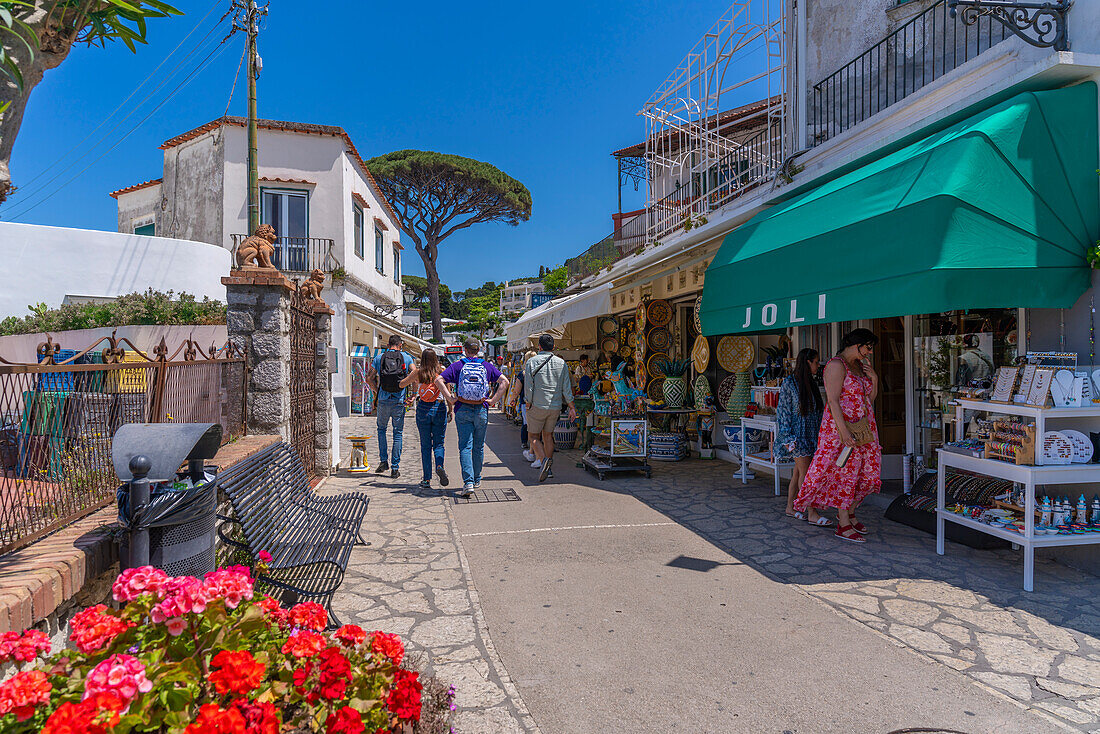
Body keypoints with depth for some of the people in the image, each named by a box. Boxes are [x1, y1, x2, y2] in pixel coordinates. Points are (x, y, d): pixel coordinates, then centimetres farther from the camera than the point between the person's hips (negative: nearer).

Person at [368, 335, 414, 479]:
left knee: (381, 429, 21)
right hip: (399, 401, -1)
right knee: (398, 433, 6)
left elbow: (370, 379, 4)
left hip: (383, 400, 1)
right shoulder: (406, 358, 3)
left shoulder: (379, 358, 5)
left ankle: (383, 461, 13)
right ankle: (395, 468, 5)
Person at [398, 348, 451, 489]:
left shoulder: (418, 372, 0)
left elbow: (401, 384, 11)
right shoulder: (442, 371, 1)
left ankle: (427, 479, 7)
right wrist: (450, 410, 7)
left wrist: (413, 380, 28)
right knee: (438, 443, 11)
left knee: (425, 445, 8)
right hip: (440, 408, 0)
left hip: (423, 409, 0)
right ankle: (440, 466, -17)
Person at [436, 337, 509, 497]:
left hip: (462, 410, -1)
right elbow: (504, 381, -5)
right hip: (481, 411, 1)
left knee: (465, 447, -1)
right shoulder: (487, 366, 4)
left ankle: (468, 482, -13)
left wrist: (450, 398, -7)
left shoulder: (457, 366, 1)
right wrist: (493, 400, -3)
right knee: (479, 446, 14)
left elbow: (439, 380, -10)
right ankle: (476, 479, 26)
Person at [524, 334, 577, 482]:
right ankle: (549, 468, 17)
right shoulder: (561, 363, 2)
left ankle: (543, 459, -15)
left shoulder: (532, 362, -6)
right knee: (548, 435, 16)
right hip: (555, 407, 3)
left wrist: (529, 403, 2)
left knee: (534, 436, 8)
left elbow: (528, 387, -10)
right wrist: (572, 407, 7)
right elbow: (566, 388, 1)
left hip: (537, 406, -3)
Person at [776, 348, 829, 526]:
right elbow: (783, 411, -10)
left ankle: (790, 507, 19)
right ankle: (811, 514, -8)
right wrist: (787, 437, -15)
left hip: (810, 435, 7)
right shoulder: (789, 383, -10)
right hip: (796, 434, -7)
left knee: (798, 472, 10)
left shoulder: (812, 383, 11)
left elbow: (818, 410, 18)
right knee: (805, 472, -9)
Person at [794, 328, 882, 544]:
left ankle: (849, 512, 29)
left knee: (866, 471, 12)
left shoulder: (860, 365, 15)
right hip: (841, 427, -9)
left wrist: (873, 378, 2)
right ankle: (843, 525, 4)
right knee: (845, 472, -4)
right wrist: (844, 432, -25)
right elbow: (833, 401, -20)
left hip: (864, 429, 9)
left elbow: (870, 399, 19)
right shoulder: (836, 365, -12)